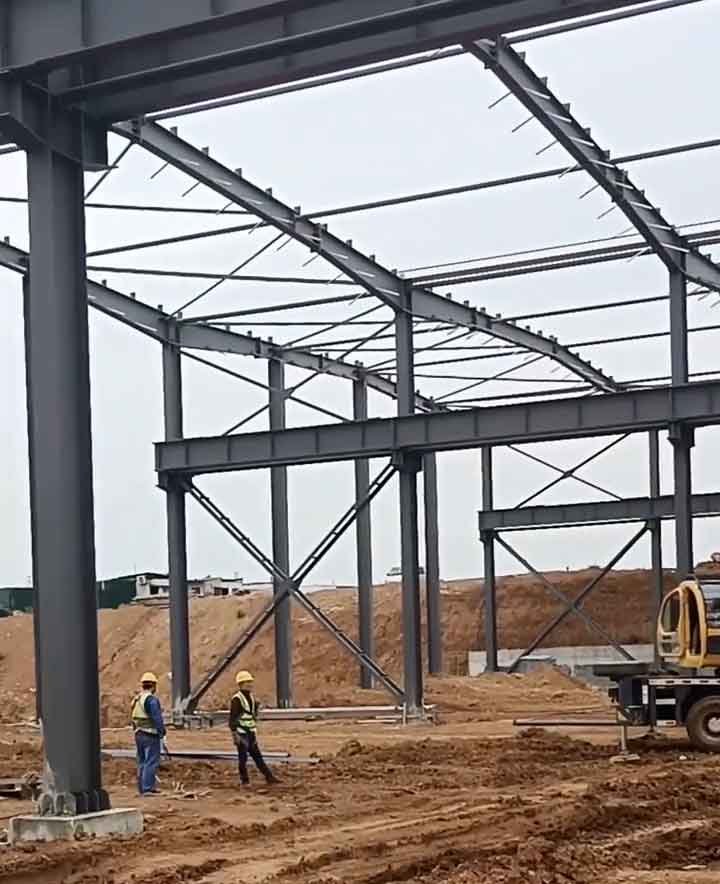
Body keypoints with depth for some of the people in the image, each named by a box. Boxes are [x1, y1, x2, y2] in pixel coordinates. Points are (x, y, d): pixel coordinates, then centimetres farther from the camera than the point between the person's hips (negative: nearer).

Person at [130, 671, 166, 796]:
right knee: (151, 762, -7)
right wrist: (162, 732, -12)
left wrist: (137, 730, 19)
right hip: (151, 735, -9)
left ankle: (142, 788, 16)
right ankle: (147, 788, -12)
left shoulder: (136, 700, 13)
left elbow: (134, 718, 15)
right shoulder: (151, 699, -14)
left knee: (142, 762, 13)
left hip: (138, 734, 9)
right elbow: (157, 718, -18)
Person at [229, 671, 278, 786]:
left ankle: (269, 776, 9)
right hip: (241, 733, -7)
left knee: (257, 755, 9)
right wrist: (235, 734, -21)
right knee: (243, 757, -1)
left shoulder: (251, 697, 10)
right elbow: (232, 718, -17)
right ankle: (244, 780, 7)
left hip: (250, 733, 7)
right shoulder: (237, 699, -15)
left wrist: (255, 732, 19)